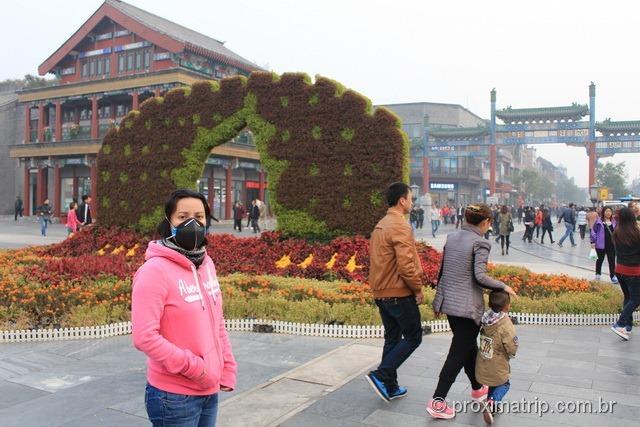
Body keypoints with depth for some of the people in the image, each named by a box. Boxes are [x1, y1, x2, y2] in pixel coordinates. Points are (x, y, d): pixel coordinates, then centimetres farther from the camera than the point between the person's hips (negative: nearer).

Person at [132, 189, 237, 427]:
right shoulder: (154, 270, -16)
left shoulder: (206, 264, 5)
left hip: (210, 391, 7)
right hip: (174, 397, -6)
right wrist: (194, 368, -18)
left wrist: (228, 368, 7)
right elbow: (144, 337, -21)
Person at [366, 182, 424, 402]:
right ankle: (381, 375, -4)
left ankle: (390, 387, 20)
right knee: (413, 337, 4)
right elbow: (406, 265, -23)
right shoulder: (400, 227, -18)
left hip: (381, 293, 9)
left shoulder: (380, 226, 13)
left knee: (392, 338, 15)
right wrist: (418, 289, -11)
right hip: (399, 294, -9)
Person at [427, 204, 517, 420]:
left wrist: (439, 298, 19)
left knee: (468, 346, 24)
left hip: (449, 302, 8)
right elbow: (480, 277, -22)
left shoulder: (452, 237, 7)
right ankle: (437, 402, 4)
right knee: (458, 353, 2)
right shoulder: (479, 243, -14)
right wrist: (503, 286, -7)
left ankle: (477, 389, 42)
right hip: (467, 306, -8)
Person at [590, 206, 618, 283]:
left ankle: (613, 276, 5)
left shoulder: (614, 221, 5)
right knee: (600, 259, 13)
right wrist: (593, 242, -10)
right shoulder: (599, 221, -7)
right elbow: (593, 231, -5)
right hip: (601, 244, -3)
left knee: (612, 260, 1)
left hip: (611, 244, 3)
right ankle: (598, 273, 30)